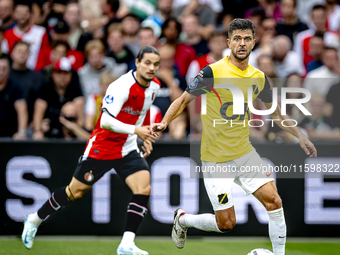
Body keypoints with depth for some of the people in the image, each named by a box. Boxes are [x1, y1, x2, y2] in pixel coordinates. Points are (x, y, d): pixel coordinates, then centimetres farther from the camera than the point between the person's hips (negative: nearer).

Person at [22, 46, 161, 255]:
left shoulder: (154, 86, 1)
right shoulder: (122, 86, -25)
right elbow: (106, 121, -33)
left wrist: (146, 136, 18)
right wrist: (135, 130, -40)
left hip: (128, 149, 6)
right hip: (102, 146, -6)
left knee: (144, 188, -17)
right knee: (76, 191, 6)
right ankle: (35, 219, 31)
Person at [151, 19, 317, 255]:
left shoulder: (259, 78, 2)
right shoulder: (213, 72, -14)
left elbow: (276, 112, 17)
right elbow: (184, 100, -6)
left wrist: (300, 135, 10)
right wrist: (164, 122, -22)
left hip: (245, 153, 5)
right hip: (216, 159, -5)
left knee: (274, 201, -10)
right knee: (226, 223, -3)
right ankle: (182, 219, 26)